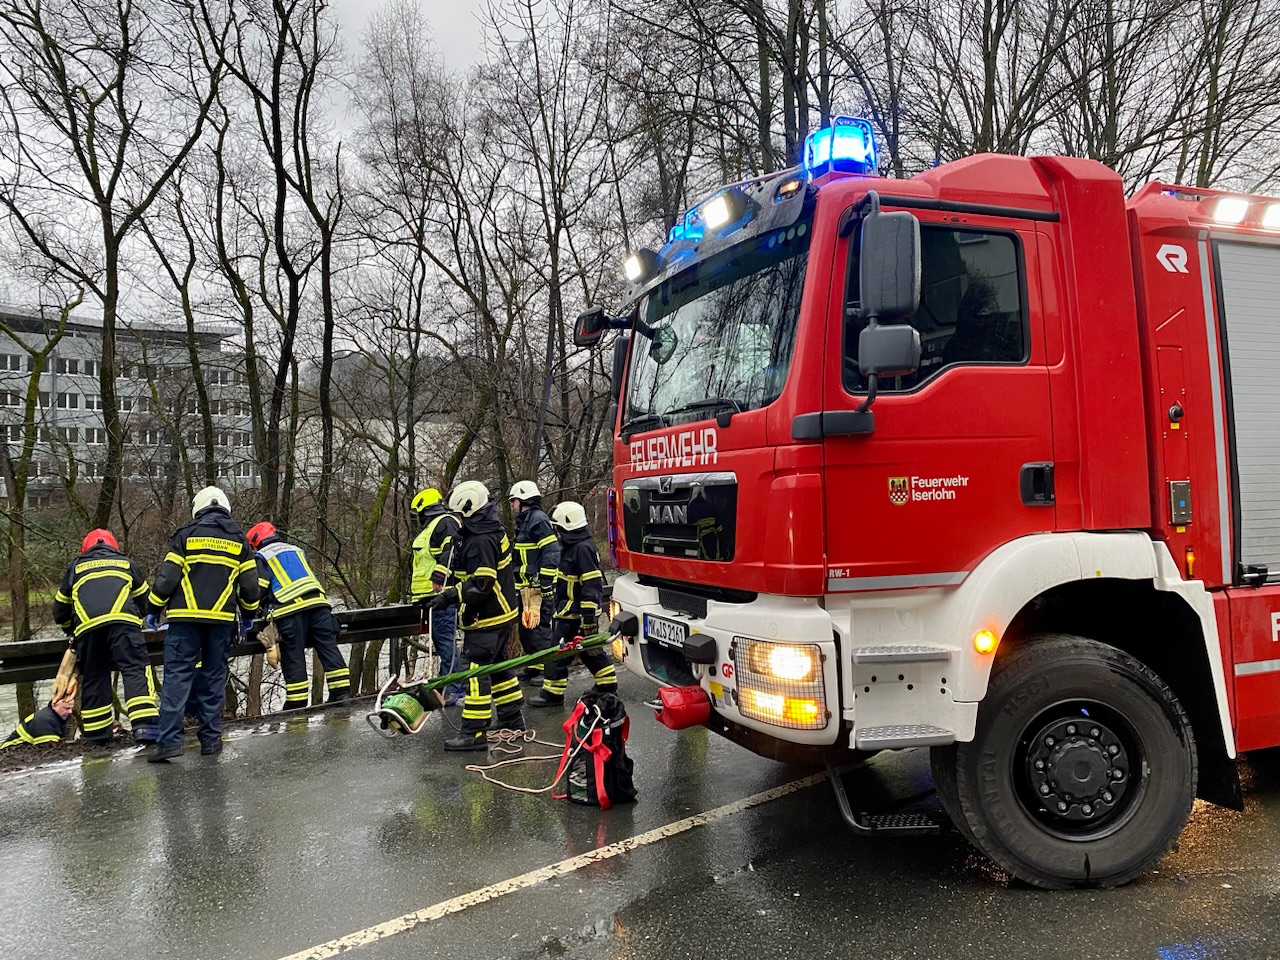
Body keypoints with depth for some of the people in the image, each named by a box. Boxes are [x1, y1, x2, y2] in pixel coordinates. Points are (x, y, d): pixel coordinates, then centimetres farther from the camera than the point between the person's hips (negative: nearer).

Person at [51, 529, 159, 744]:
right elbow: (145, 597, 31)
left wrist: (73, 630, 52)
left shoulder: (75, 568, 32)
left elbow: (60, 609, 37)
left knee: (93, 678, 13)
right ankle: (145, 725, -22)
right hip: (122, 620, -2)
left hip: (87, 626, 2)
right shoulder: (126, 563, 30)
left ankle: (97, 732, 16)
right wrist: (138, 619, 46)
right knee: (136, 670, -7)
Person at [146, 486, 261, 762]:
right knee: (214, 677, 10)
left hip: (185, 617, -2)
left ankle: (170, 739, -8)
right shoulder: (239, 540, 10)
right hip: (221, 619, 2)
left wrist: (153, 609, 9)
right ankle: (210, 738, 11)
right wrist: (248, 615, 24)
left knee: (177, 675, -1)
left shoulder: (186, 535, 2)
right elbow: (250, 584, 10)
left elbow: (167, 577, -2)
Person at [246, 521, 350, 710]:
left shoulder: (261, 557, 14)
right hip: (317, 602, 5)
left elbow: (259, 589, 2)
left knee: (293, 656, 0)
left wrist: (263, 610, 14)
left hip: (290, 610, -4)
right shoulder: (297, 551, 31)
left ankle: (297, 701, 3)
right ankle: (342, 691, -1)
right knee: (328, 647, 3)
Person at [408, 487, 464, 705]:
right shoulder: (431, 527, 27)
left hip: (442, 591, -11)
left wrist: (439, 576, -29)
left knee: (445, 639, -12)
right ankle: (445, 684, 23)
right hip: (433, 594, 11)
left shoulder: (445, 523, -7)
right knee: (440, 639, 15)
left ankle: (454, 691, -11)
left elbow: (450, 552, -23)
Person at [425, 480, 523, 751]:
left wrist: (450, 596, -23)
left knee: (476, 671, -8)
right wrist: (450, 592, 16)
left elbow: (482, 584, -27)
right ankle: (513, 717, 32)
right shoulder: (490, 533, 12)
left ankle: (474, 733, -5)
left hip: (487, 619, -11)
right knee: (497, 665, 21)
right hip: (500, 613, 11)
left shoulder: (481, 541, -21)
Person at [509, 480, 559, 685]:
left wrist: (545, 583, -22)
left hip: (537, 587, -11)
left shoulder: (538, 520, -13)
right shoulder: (523, 522, 19)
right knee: (525, 626, 15)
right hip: (525, 587, 11)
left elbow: (551, 553, -20)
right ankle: (534, 666, 25)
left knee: (539, 626, -9)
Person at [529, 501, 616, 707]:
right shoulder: (572, 547, 12)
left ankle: (552, 693, 5)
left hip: (575, 614, -10)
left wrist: (588, 617, -24)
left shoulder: (583, 549, -21)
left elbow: (591, 585, -24)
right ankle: (607, 683, 27)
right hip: (568, 611, 10)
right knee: (589, 650, 17)